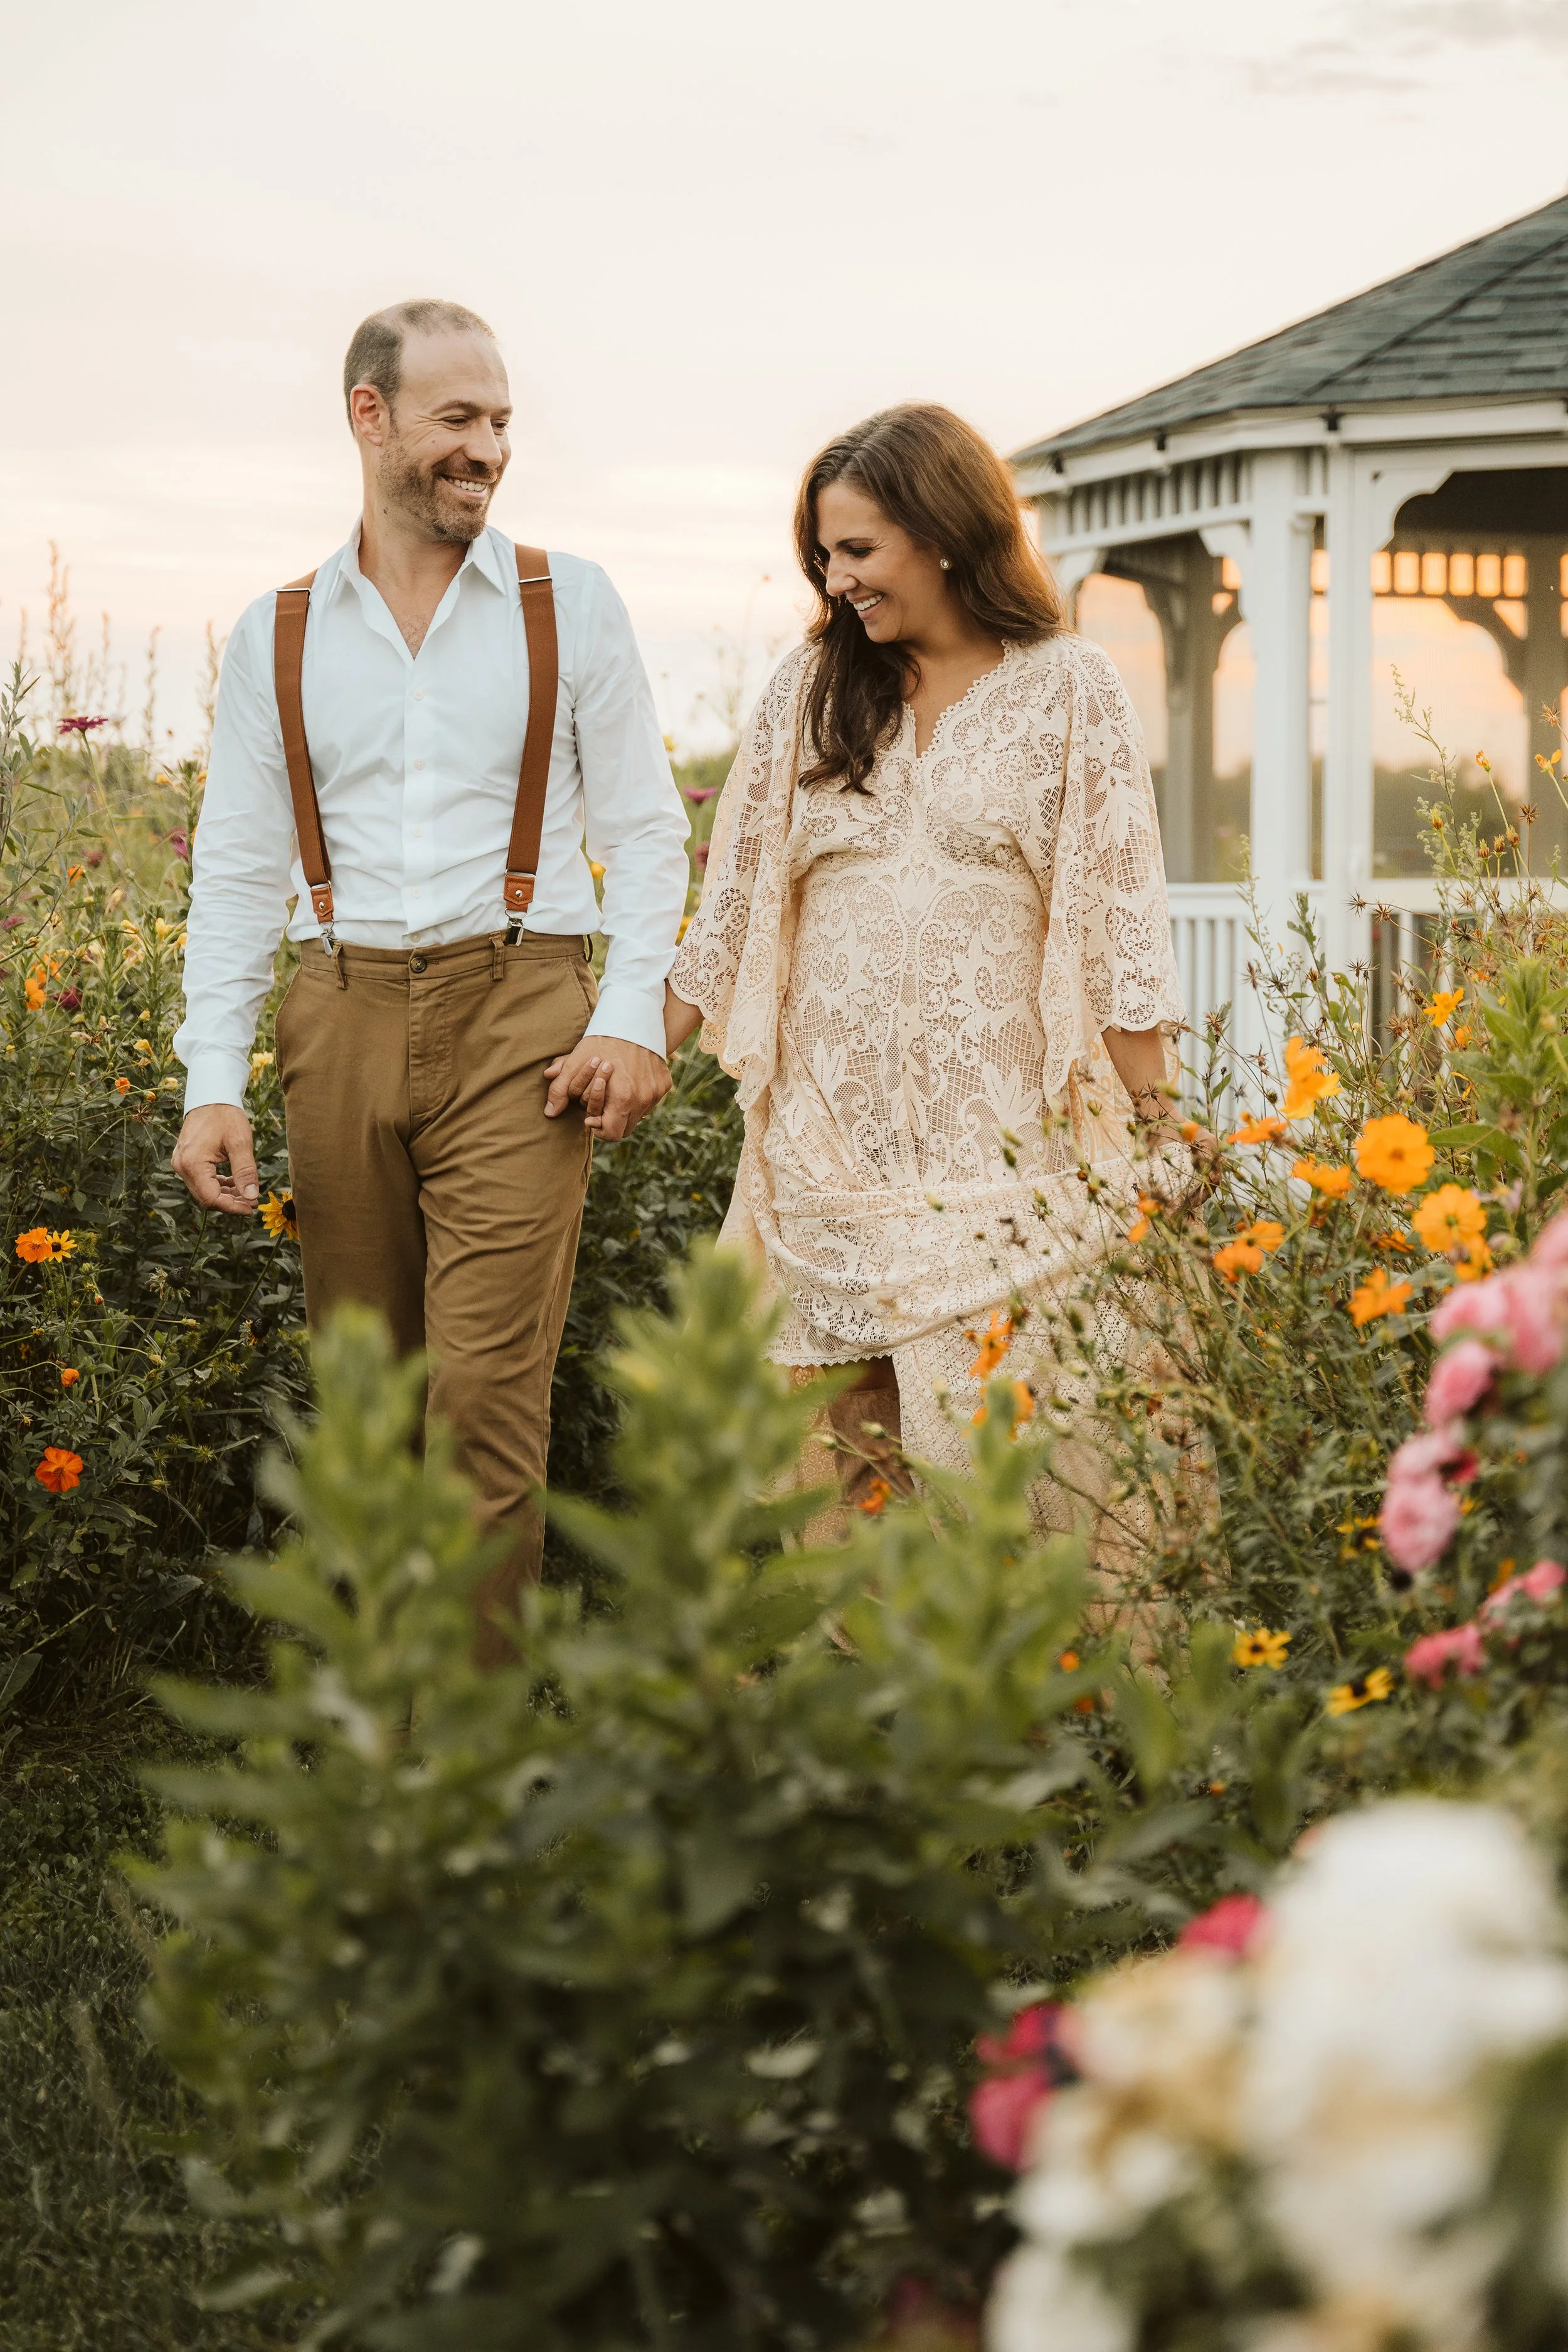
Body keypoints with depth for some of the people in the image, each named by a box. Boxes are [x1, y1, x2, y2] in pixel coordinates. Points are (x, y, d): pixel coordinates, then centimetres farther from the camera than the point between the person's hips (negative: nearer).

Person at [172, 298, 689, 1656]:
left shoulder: (570, 606, 6)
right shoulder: (280, 636, 10)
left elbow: (645, 831, 7)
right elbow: (239, 869, 11)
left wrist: (636, 1017, -7)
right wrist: (213, 1082, 2)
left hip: (518, 1017, -2)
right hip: (346, 1022, 3)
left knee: (487, 1389, -11)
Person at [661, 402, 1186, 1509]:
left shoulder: (1067, 689, 1)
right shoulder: (812, 687, 11)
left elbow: (1118, 921, -1)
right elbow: (737, 890, 14)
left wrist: (1159, 1130, -4)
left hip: (999, 1133, -3)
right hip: (830, 1136, 3)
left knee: (980, 1463, -7)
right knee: (844, 1453, 2)